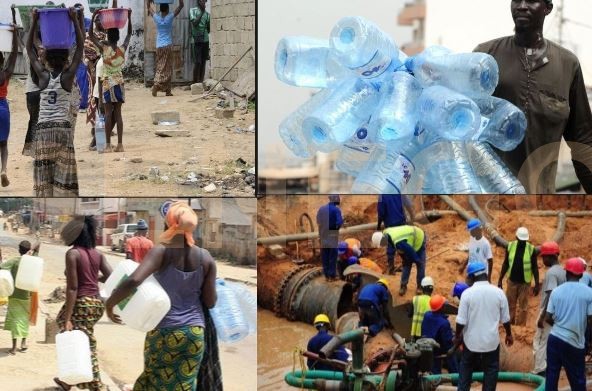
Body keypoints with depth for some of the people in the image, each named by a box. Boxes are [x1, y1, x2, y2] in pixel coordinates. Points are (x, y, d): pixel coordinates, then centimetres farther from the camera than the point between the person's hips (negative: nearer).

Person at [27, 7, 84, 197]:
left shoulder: (43, 76, 7)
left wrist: (34, 22, 14)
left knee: (43, 175, 0)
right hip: (63, 128, -2)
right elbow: (80, 47, 4)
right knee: (63, 174, -2)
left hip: (42, 130, 2)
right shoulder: (67, 76, 2)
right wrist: (74, 20, 4)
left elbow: (29, 50, 15)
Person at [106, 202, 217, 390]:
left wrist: (110, 303, -11)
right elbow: (210, 302, 1)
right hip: (194, 332, 2)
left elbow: (133, 281, -26)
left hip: (163, 331, -2)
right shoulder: (206, 258, -2)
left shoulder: (162, 251, -11)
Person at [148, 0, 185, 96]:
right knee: (167, 69, 1)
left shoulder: (156, 18, 1)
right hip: (167, 46, -4)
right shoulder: (170, 17, -6)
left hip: (159, 47, 4)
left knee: (160, 68, 7)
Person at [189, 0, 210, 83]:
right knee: (197, 62, -9)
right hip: (197, 40, -4)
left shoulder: (207, 13, 12)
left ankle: (201, 81, 4)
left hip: (205, 40, 5)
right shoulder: (193, 11, 1)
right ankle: (195, 82, -5)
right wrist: (202, 13, -14)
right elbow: (195, 23, -14)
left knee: (203, 62, 2)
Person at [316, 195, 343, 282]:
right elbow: (339, 222, -17)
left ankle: (326, 275, 13)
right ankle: (332, 275, 4)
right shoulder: (336, 209, -11)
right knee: (332, 256, 3)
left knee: (325, 256, 10)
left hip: (323, 236, 4)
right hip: (332, 236, -4)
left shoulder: (321, 208, 4)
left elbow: (318, 221, 7)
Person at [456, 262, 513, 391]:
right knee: (491, 370, 14)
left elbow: (461, 321, -10)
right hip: (491, 340, 1)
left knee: (465, 368, 18)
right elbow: (505, 319, 1)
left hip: (472, 340, -1)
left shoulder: (467, 293, -13)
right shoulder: (498, 292, -7)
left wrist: (457, 336, 6)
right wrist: (509, 334, 18)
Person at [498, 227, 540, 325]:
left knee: (523, 307, 5)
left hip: (525, 282, -2)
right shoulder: (510, 246, -4)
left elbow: (534, 267, -4)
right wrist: (500, 280, 4)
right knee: (510, 305, 10)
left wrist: (537, 284, -6)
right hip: (512, 281, 2)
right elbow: (505, 264, 4)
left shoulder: (531, 249, -10)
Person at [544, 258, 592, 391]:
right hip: (575, 343, -3)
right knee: (578, 380, 9)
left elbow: (548, 318, 1)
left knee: (551, 375, 10)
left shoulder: (556, 291, 1)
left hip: (555, 338, 3)